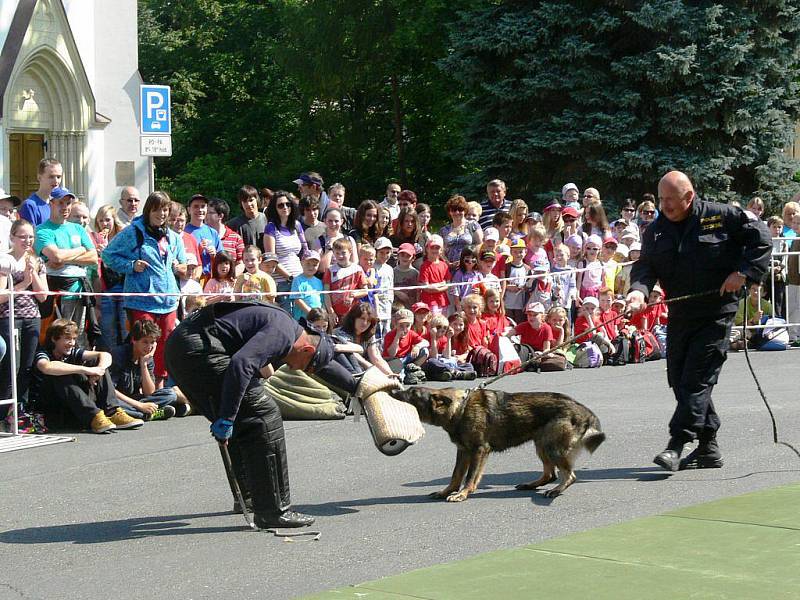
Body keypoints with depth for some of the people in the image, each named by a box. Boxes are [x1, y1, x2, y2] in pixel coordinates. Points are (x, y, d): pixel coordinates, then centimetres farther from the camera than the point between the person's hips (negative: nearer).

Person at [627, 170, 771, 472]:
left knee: (697, 379, -12)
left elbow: (761, 237, 1)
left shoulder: (721, 216, -4)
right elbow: (646, 265, -1)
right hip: (679, 316, 6)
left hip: (716, 313, -6)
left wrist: (743, 272, -10)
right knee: (678, 379, 8)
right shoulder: (655, 230, 8)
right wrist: (639, 289, -23)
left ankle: (676, 446, -14)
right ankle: (708, 447, 18)